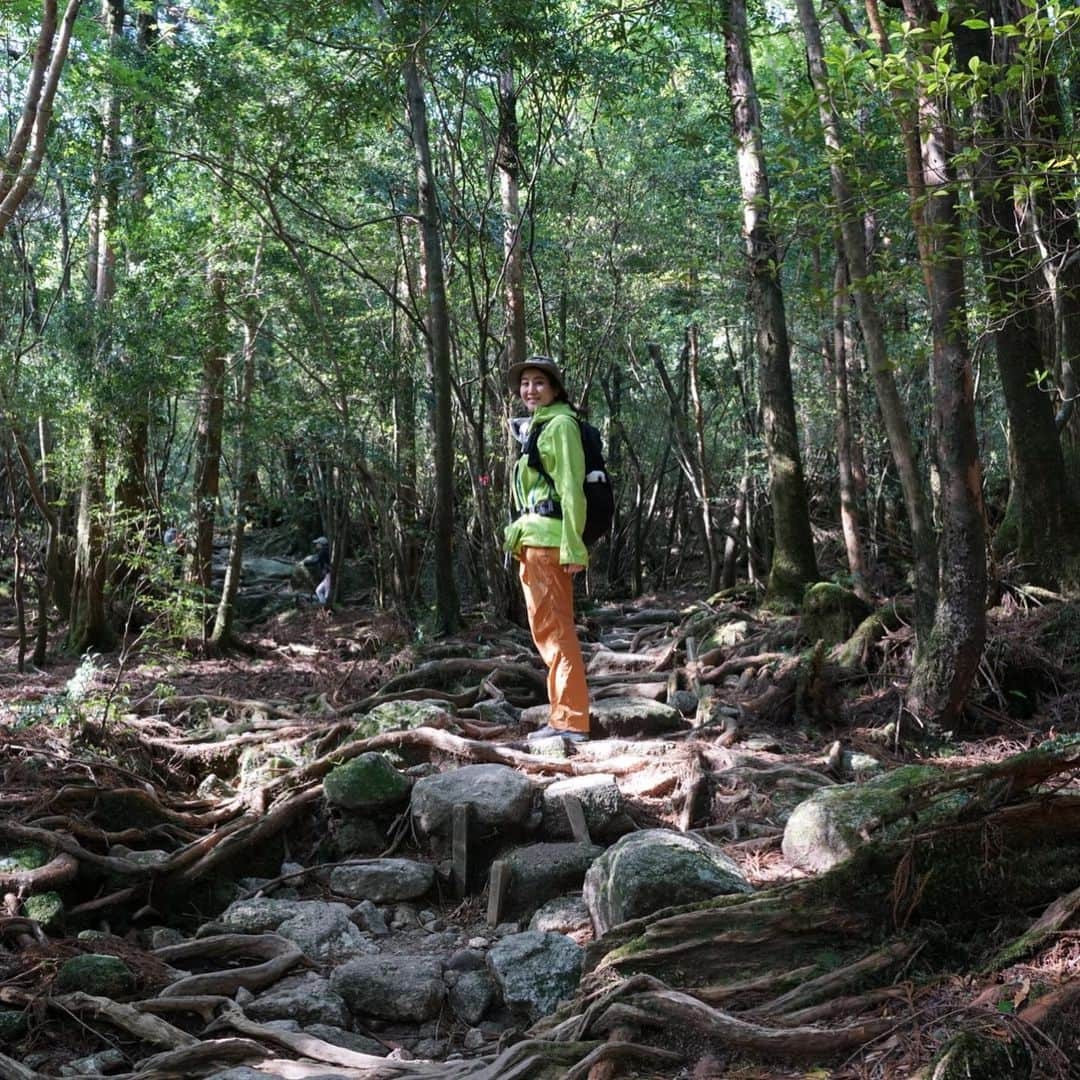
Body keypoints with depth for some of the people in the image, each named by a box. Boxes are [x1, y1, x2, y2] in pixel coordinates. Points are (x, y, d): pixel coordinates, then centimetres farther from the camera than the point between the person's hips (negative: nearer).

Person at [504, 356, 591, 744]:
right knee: (546, 629, 11)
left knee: (554, 629, -10)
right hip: (532, 539, 10)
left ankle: (571, 720, -7)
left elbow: (571, 487, -15)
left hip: (549, 539, -10)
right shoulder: (533, 427, 21)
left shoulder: (560, 424, -7)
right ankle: (564, 715, 17)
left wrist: (573, 547, -20)